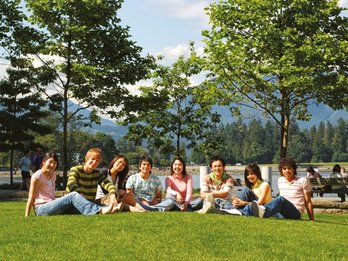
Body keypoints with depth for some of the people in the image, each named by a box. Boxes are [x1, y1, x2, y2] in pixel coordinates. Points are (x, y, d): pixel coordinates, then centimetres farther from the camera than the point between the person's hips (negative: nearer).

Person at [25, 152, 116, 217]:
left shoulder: (52, 175, 18)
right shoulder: (37, 176, -5)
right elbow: (31, 198, -8)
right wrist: (26, 218, -11)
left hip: (51, 206, 7)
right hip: (41, 209, -7)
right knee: (73, 196, -26)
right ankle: (99, 211, -43)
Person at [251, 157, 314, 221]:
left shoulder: (302, 181, 4)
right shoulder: (280, 180, 18)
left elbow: (308, 202, 5)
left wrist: (312, 220, 2)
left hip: (296, 213, -6)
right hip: (282, 214, 6)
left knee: (280, 199, -35)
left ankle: (264, 211, -65)